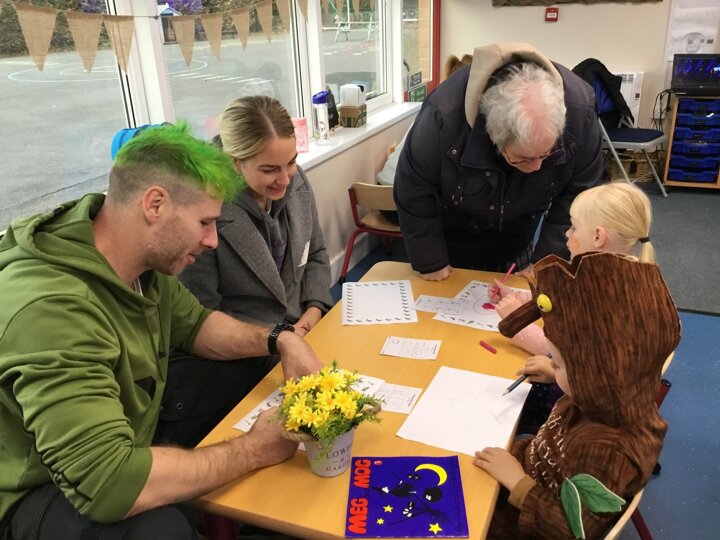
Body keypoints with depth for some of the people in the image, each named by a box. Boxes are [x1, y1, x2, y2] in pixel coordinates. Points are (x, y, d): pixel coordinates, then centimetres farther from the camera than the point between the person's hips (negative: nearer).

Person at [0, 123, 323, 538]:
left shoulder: (145, 261, -9)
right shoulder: (50, 308, -35)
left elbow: (192, 323, 10)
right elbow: (107, 485, -40)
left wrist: (280, 340, -8)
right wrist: (256, 450, -27)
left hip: (128, 444, 8)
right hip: (38, 494, -8)